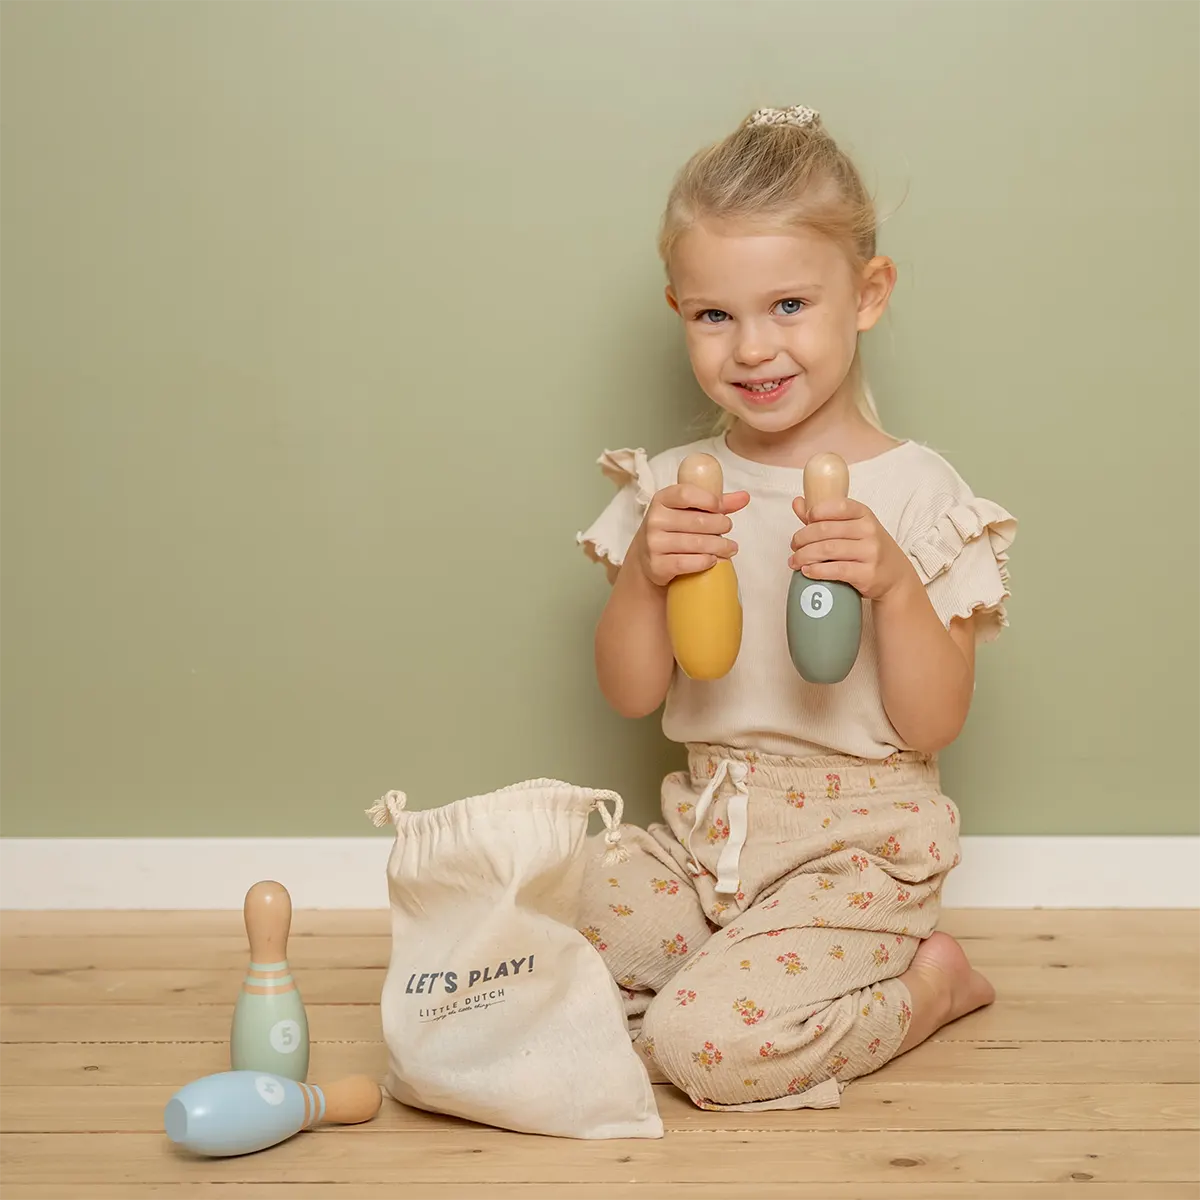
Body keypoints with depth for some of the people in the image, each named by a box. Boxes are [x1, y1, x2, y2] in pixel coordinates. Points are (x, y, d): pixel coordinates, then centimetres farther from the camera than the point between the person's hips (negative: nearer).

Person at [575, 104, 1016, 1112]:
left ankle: (928, 982, 4)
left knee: (708, 1044, -23)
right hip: (702, 828, 5)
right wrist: (643, 571, -16)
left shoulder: (912, 491, -10)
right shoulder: (674, 488, 3)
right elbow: (630, 694, 1)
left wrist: (893, 583, -26)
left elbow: (933, 725, -10)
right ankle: (757, 956, 9)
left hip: (855, 844, -5)